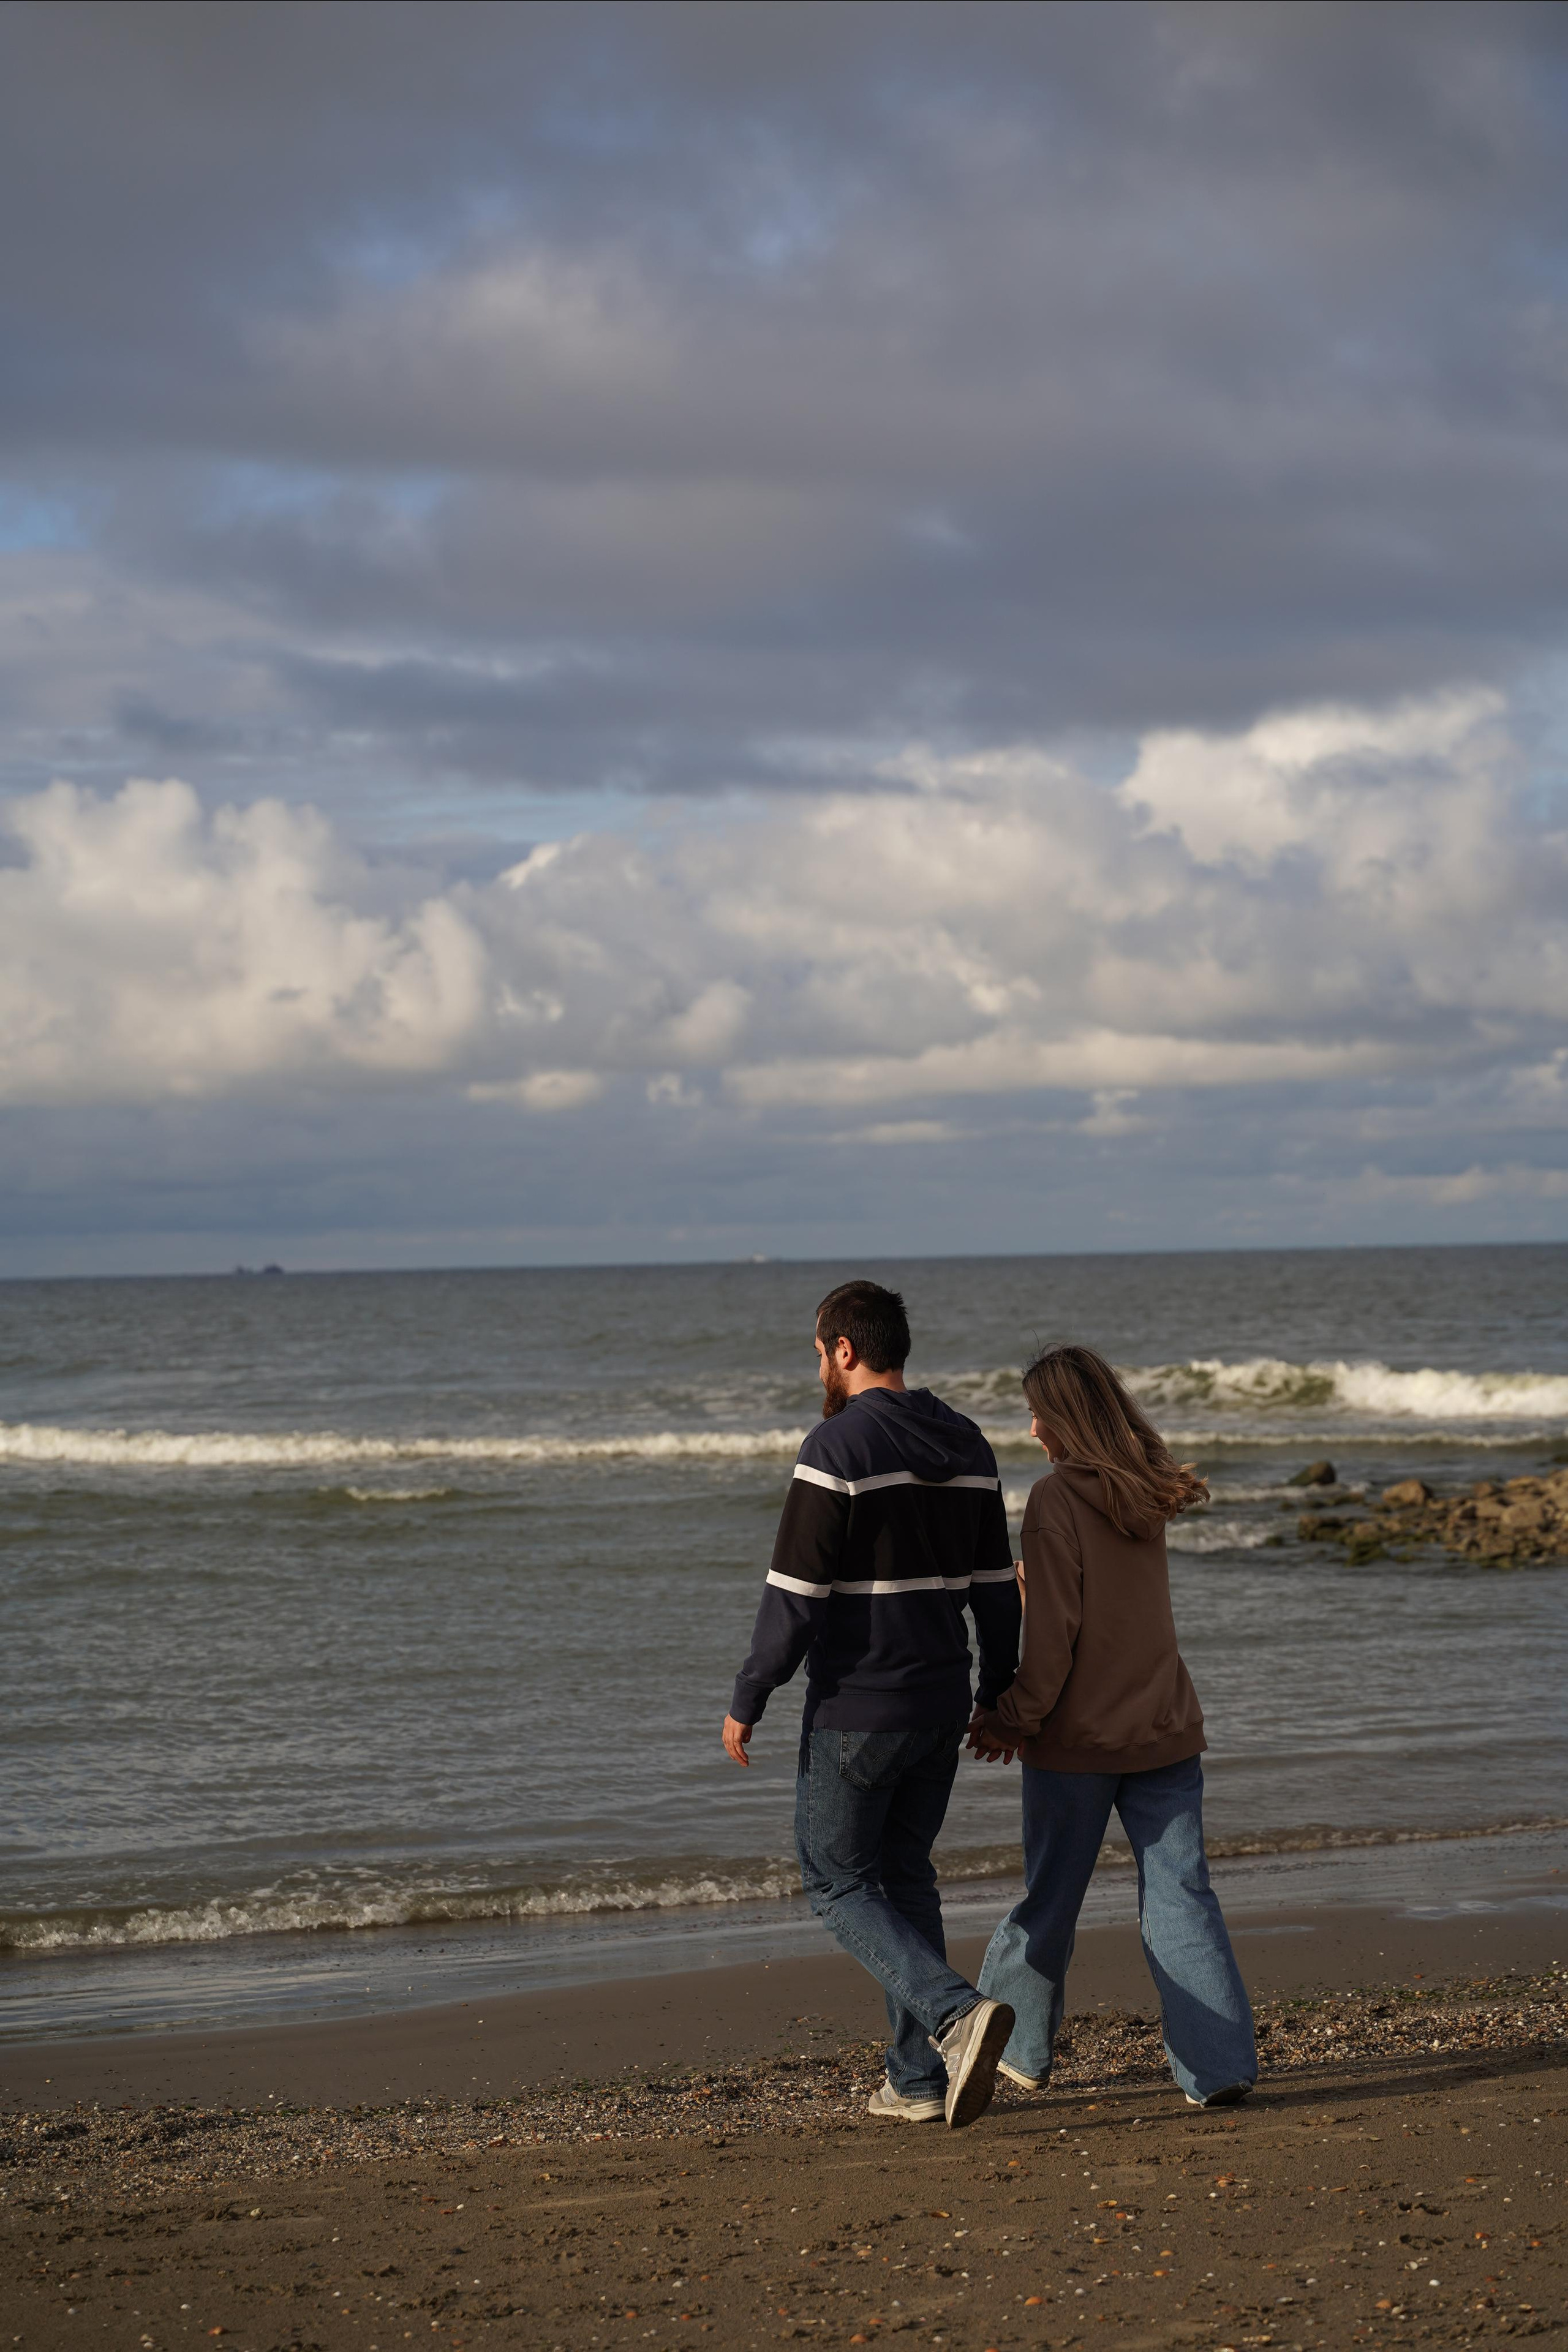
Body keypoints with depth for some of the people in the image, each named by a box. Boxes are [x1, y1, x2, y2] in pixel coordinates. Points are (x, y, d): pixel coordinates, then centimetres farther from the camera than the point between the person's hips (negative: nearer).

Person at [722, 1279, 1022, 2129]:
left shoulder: (838, 1446, -15)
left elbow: (794, 1591, -17)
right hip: (941, 1704, 7)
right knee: (905, 1875, 17)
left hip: (855, 1708, -7)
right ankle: (918, 2079, 16)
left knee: (838, 1884, 5)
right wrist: (999, 1693, 20)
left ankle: (957, 2014, -15)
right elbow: (994, 1583, 11)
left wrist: (748, 1700, -9)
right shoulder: (966, 1445, 7)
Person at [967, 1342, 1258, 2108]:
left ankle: (1015, 2046, 24)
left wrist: (1013, 1719, -6)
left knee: (1049, 1898, 9)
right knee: (1180, 1895, 2)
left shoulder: (1057, 1499, -13)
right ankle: (1218, 2063, -5)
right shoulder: (1146, 1496, 7)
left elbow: (1051, 1635, -15)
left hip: (1079, 1734, -5)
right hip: (1163, 1728, 5)